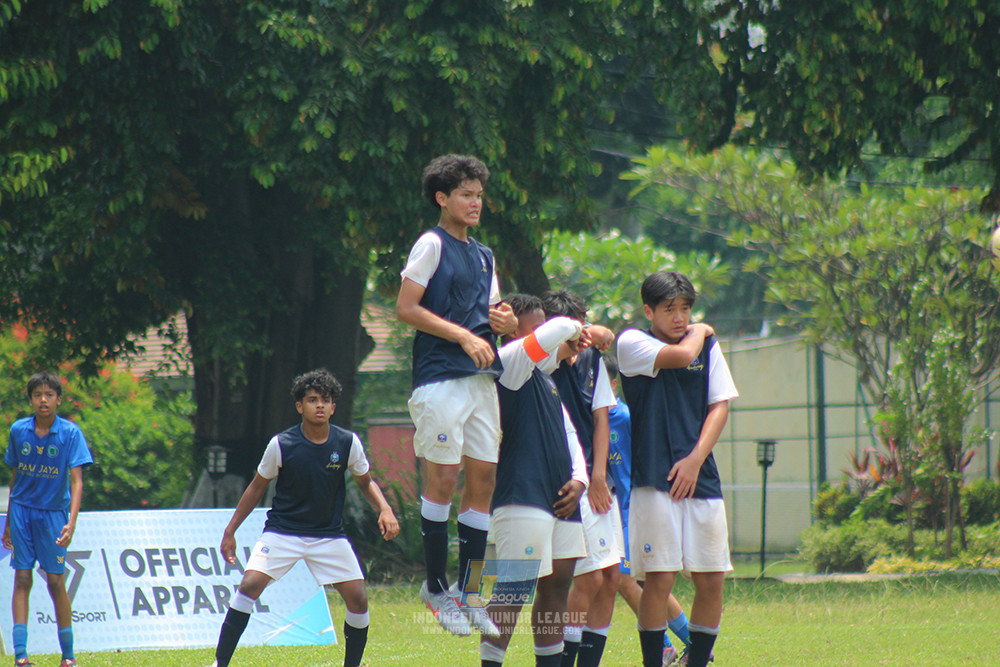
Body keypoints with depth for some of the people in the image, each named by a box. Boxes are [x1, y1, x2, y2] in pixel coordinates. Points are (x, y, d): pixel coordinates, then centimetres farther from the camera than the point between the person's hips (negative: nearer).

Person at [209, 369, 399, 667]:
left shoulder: (348, 443, -6)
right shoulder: (281, 445, -11)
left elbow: (366, 482, 10)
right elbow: (257, 488, 3)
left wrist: (384, 509, -9)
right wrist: (230, 531, 2)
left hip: (329, 535, 2)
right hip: (282, 531, -2)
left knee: (358, 599, -7)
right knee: (250, 584, -21)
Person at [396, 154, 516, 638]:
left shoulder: (483, 255, 19)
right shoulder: (432, 244, -3)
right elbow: (406, 309, -10)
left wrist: (504, 322, 3)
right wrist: (464, 336, -15)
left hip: (482, 379, 7)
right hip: (440, 377, -7)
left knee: (483, 478, 5)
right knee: (443, 479, -6)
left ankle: (467, 589, 11)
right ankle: (436, 586, 3)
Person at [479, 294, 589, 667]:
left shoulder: (546, 381, 23)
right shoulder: (510, 363, -6)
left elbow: (567, 433, 26)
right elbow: (561, 329, -17)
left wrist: (578, 479, 9)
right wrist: (576, 331, 7)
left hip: (558, 497, 9)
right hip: (522, 497, -9)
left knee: (558, 582, 9)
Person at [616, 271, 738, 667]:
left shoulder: (708, 347, 12)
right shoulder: (632, 344, -1)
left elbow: (720, 405, 7)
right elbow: (681, 355, -17)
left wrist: (695, 459, -5)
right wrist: (699, 333, 5)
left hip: (700, 478, 4)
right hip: (653, 478, -4)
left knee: (711, 579, 2)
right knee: (659, 578, -8)